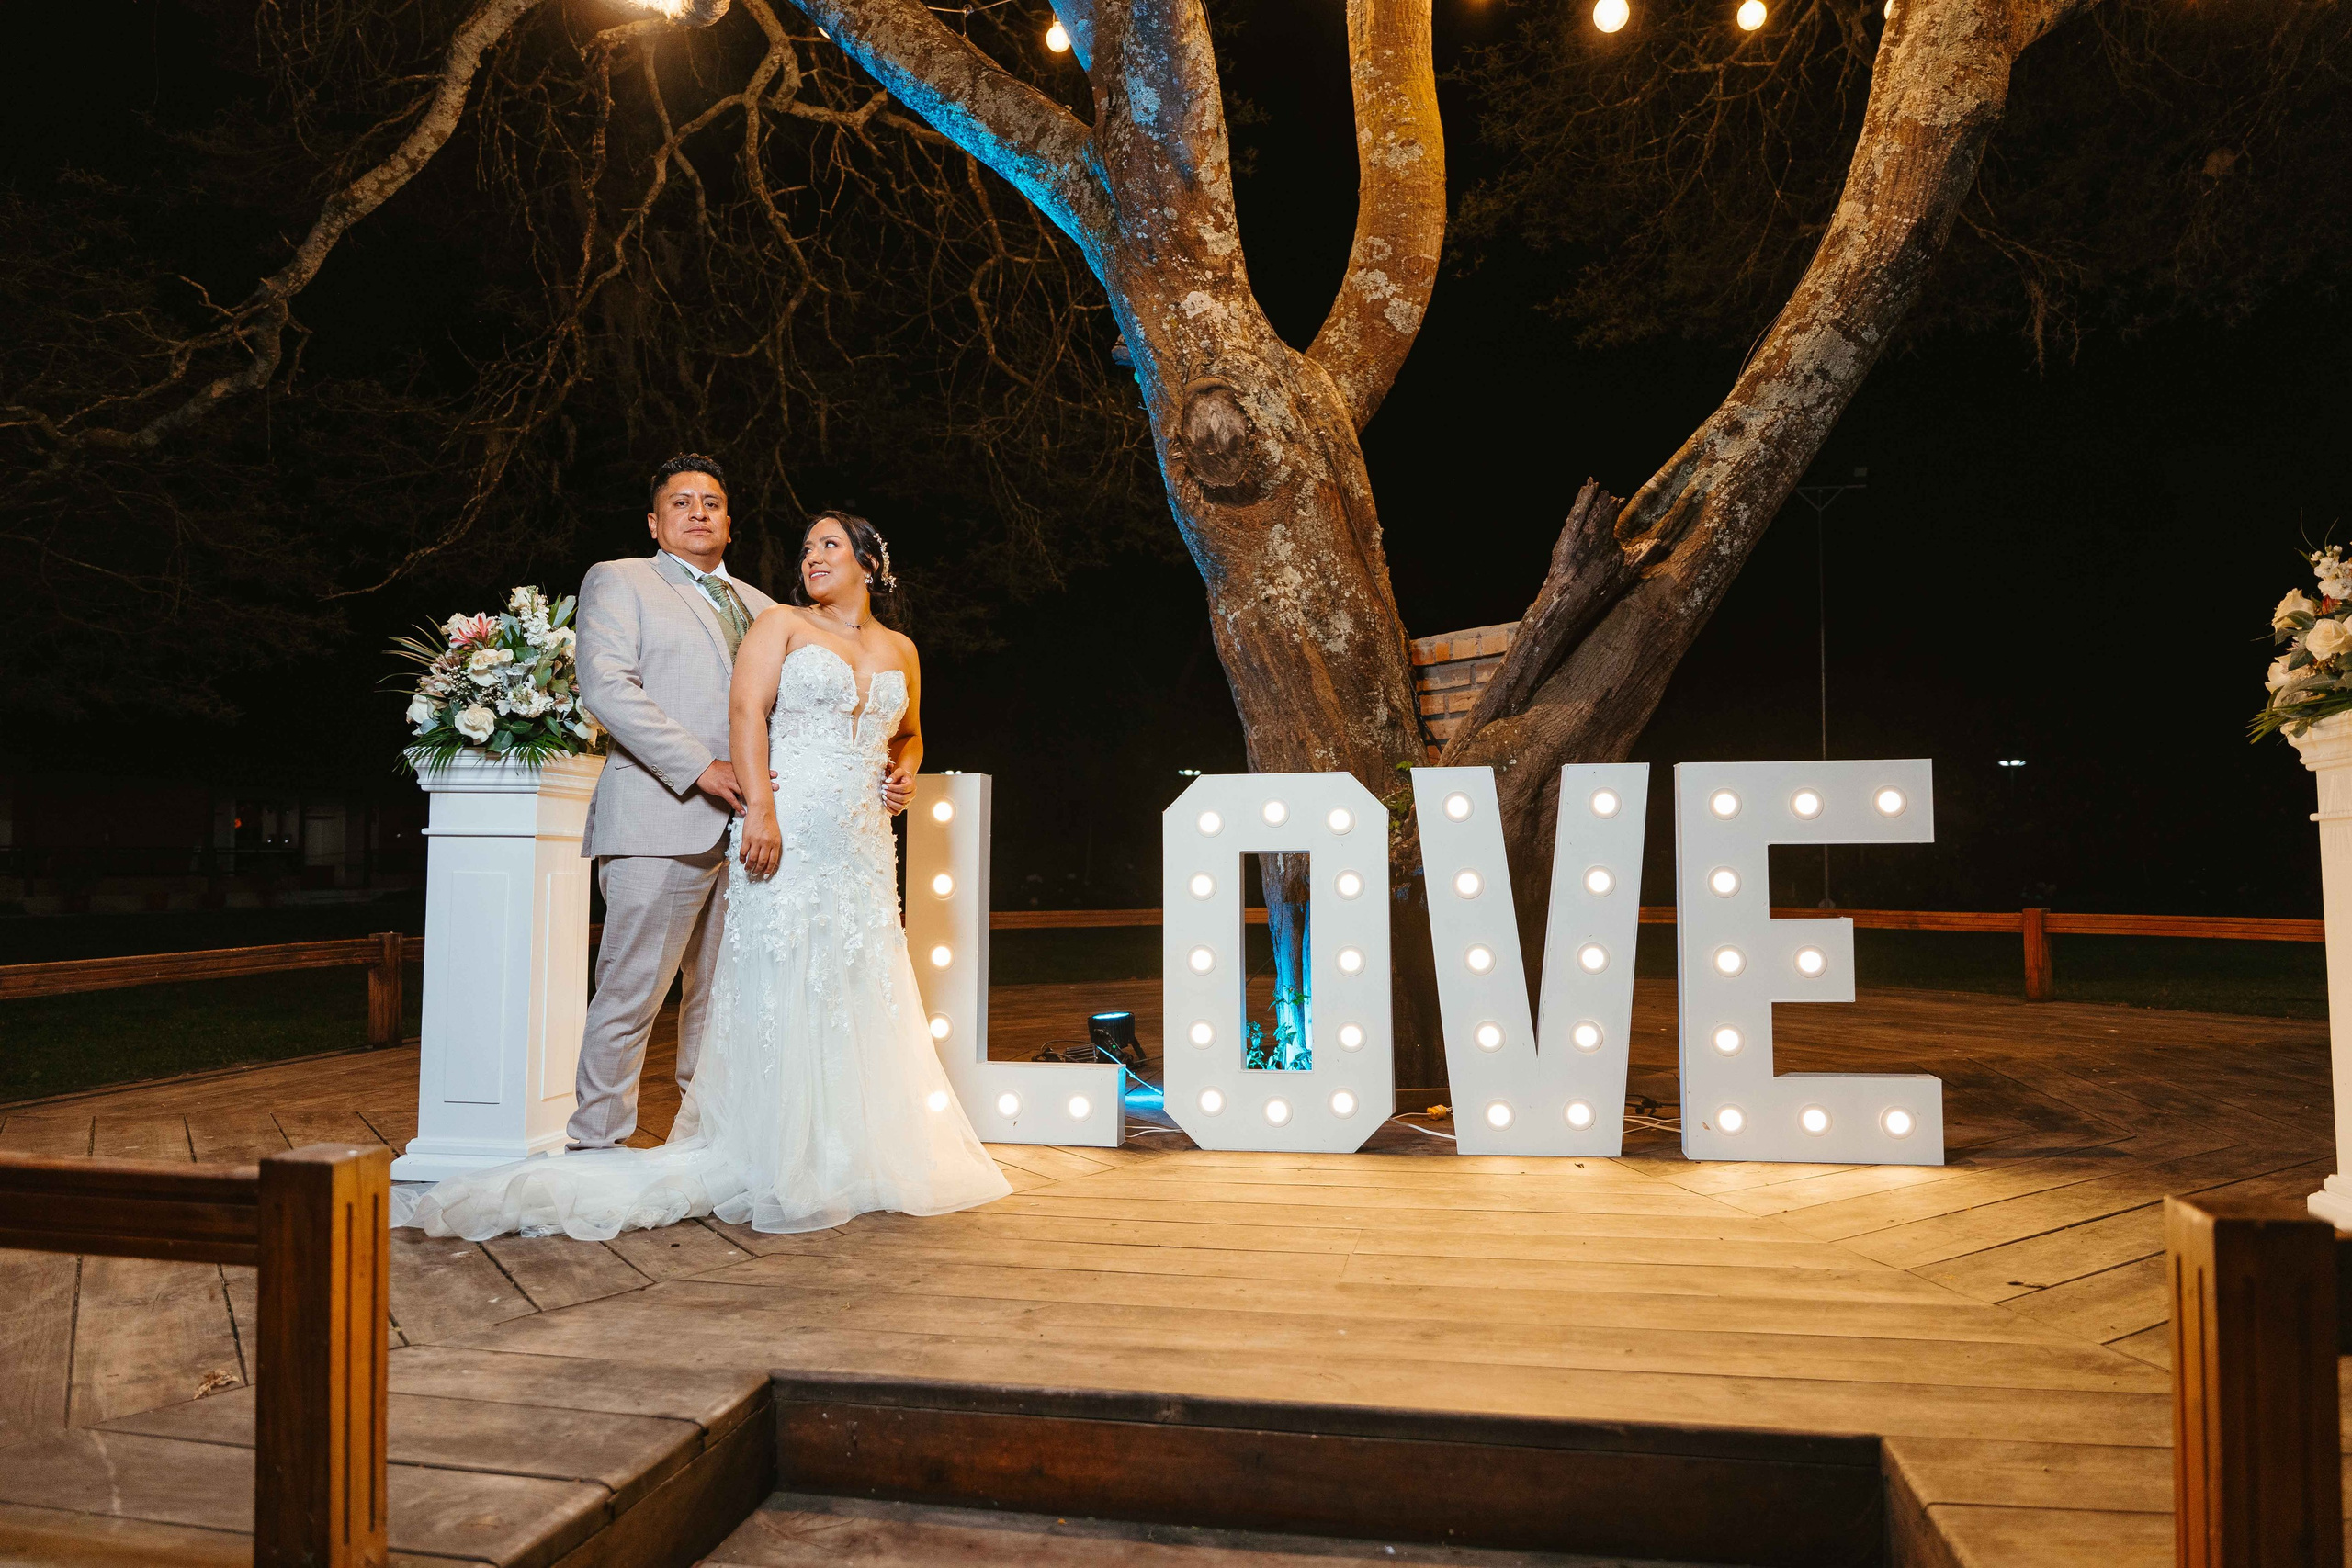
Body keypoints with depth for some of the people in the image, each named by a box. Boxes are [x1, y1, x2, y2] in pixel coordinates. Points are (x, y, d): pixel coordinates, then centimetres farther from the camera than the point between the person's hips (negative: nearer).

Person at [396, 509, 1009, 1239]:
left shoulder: (900, 650, 17)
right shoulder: (780, 624, 5)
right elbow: (747, 713, -8)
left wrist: (906, 769, 6)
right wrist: (760, 807, -21)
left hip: (864, 846, 5)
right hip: (789, 832, -5)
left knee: (858, 995, 7)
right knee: (781, 986, -6)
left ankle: (849, 1160, 18)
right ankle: (777, 1161, 2)